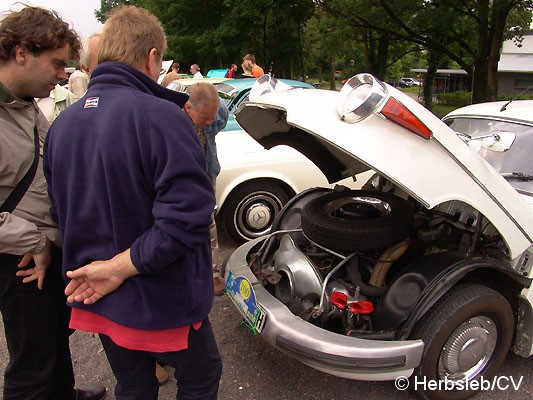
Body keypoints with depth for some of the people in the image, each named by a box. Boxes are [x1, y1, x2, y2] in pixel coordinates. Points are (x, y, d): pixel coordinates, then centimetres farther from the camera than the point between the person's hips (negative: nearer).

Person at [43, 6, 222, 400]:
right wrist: (120, 267, -20)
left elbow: (62, 212, 7)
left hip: (98, 300, 7)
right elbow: (188, 216, -30)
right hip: (161, 301, -6)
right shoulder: (161, 116, -24)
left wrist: (94, 265, 10)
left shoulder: (61, 123, 0)